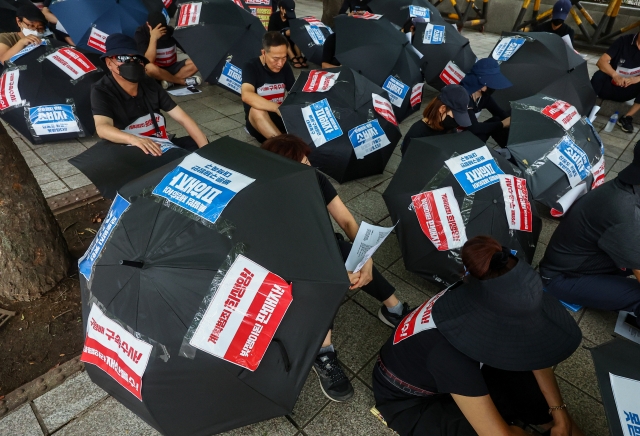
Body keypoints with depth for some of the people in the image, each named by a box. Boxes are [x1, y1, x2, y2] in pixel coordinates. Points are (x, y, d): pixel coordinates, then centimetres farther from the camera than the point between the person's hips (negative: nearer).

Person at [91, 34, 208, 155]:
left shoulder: (149, 84, 0)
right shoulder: (101, 91, -13)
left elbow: (182, 117, -5)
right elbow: (102, 128, -31)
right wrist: (133, 139, -54)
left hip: (162, 148, 6)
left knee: (197, 144, -12)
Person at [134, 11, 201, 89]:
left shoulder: (170, 30, -3)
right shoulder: (140, 34, -12)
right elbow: (149, 61, -25)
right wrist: (153, 38, -31)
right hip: (156, 72, -3)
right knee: (150, 67, -39)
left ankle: (170, 81, -23)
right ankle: (184, 81, -21)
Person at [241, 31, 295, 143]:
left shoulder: (285, 67, 2)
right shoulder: (251, 67, -14)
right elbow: (246, 95, -33)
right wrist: (278, 108, -42)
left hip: (282, 118, 5)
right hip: (258, 121, -5)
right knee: (257, 110, -38)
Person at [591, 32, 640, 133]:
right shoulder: (624, 41, -7)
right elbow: (601, 61, -19)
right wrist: (615, 75, -37)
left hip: (627, 91, 2)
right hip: (610, 85, -1)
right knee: (599, 75, -31)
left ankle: (628, 117, -25)